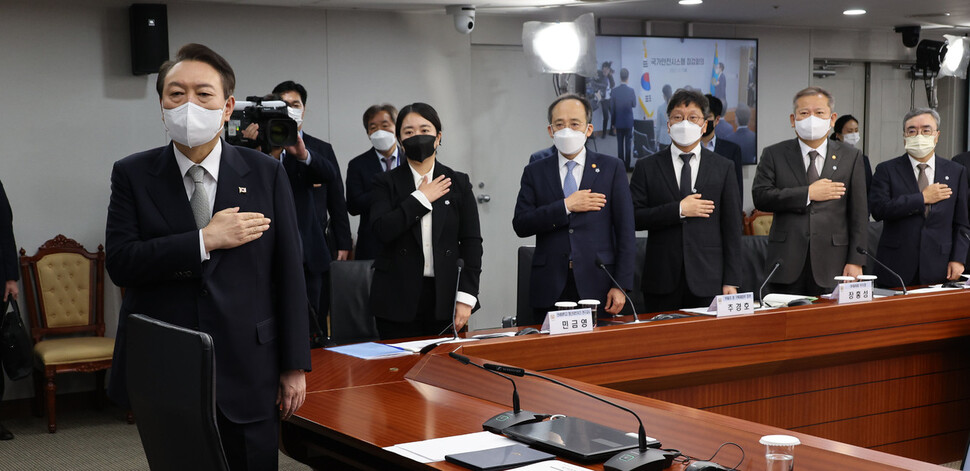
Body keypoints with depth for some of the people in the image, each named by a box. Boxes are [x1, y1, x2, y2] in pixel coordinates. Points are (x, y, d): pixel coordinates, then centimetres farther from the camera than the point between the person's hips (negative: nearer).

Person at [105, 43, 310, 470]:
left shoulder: (266, 173, 3)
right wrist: (206, 240, -15)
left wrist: (294, 366, -1)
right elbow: (119, 262, -8)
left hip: (248, 374, 0)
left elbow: (288, 272, 2)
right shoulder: (132, 175, 3)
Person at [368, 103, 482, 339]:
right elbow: (382, 230, -12)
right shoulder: (386, 183, 5)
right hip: (399, 299, -1)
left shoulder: (458, 183, 8)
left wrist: (466, 297, -5)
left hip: (445, 299, 1)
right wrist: (421, 198, -9)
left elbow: (471, 242, 4)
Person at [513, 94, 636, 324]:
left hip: (597, 287, -1)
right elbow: (520, 225, -2)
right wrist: (565, 206, -11)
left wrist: (621, 286, -6)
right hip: (550, 289, 1)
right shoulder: (535, 173, 10)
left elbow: (625, 232, 2)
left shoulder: (612, 168, 6)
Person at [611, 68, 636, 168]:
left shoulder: (614, 91, -8)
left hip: (618, 122, 1)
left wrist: (613, 121, 7)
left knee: (620, 143, 7)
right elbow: (634, 104, 2)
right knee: (628, 143, 6)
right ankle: (627, 164, 6)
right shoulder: (631, 91, -12)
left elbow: (612, 107, -2)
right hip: (628, 121, -1)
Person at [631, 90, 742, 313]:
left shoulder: (723, 167, 8)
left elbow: (732, 227, 5)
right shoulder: (647, 167, 7)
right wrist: (678, 210, -12)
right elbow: (633, 218, -3)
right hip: (662, 280, 0)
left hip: (707, 280, 0)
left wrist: (731, 281, -1)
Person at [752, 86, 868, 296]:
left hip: (832, 265, 1)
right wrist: (808, 194, -11)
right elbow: (760, 197, -6)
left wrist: (856, 262, -2)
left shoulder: (851, 157, 10)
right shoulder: (774, 155, 8)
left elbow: (859, 214, 5)